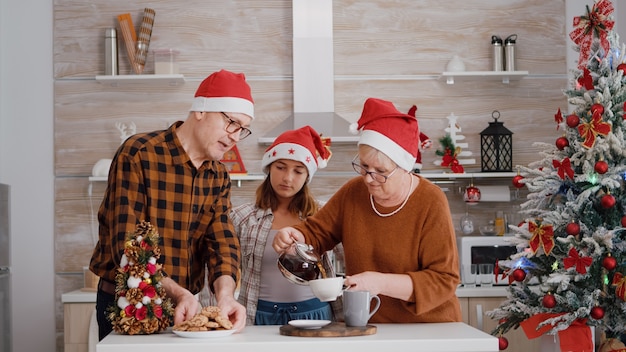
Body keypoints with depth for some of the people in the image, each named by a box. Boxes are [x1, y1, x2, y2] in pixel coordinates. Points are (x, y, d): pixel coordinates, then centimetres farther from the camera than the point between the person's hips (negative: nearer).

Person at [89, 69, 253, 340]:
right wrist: (178, 293, -34)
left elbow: (222, 242, -8)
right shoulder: (138, 155, -17)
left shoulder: (218, 177, 4)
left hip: (184, 307, 6)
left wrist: (225, 295, -28)